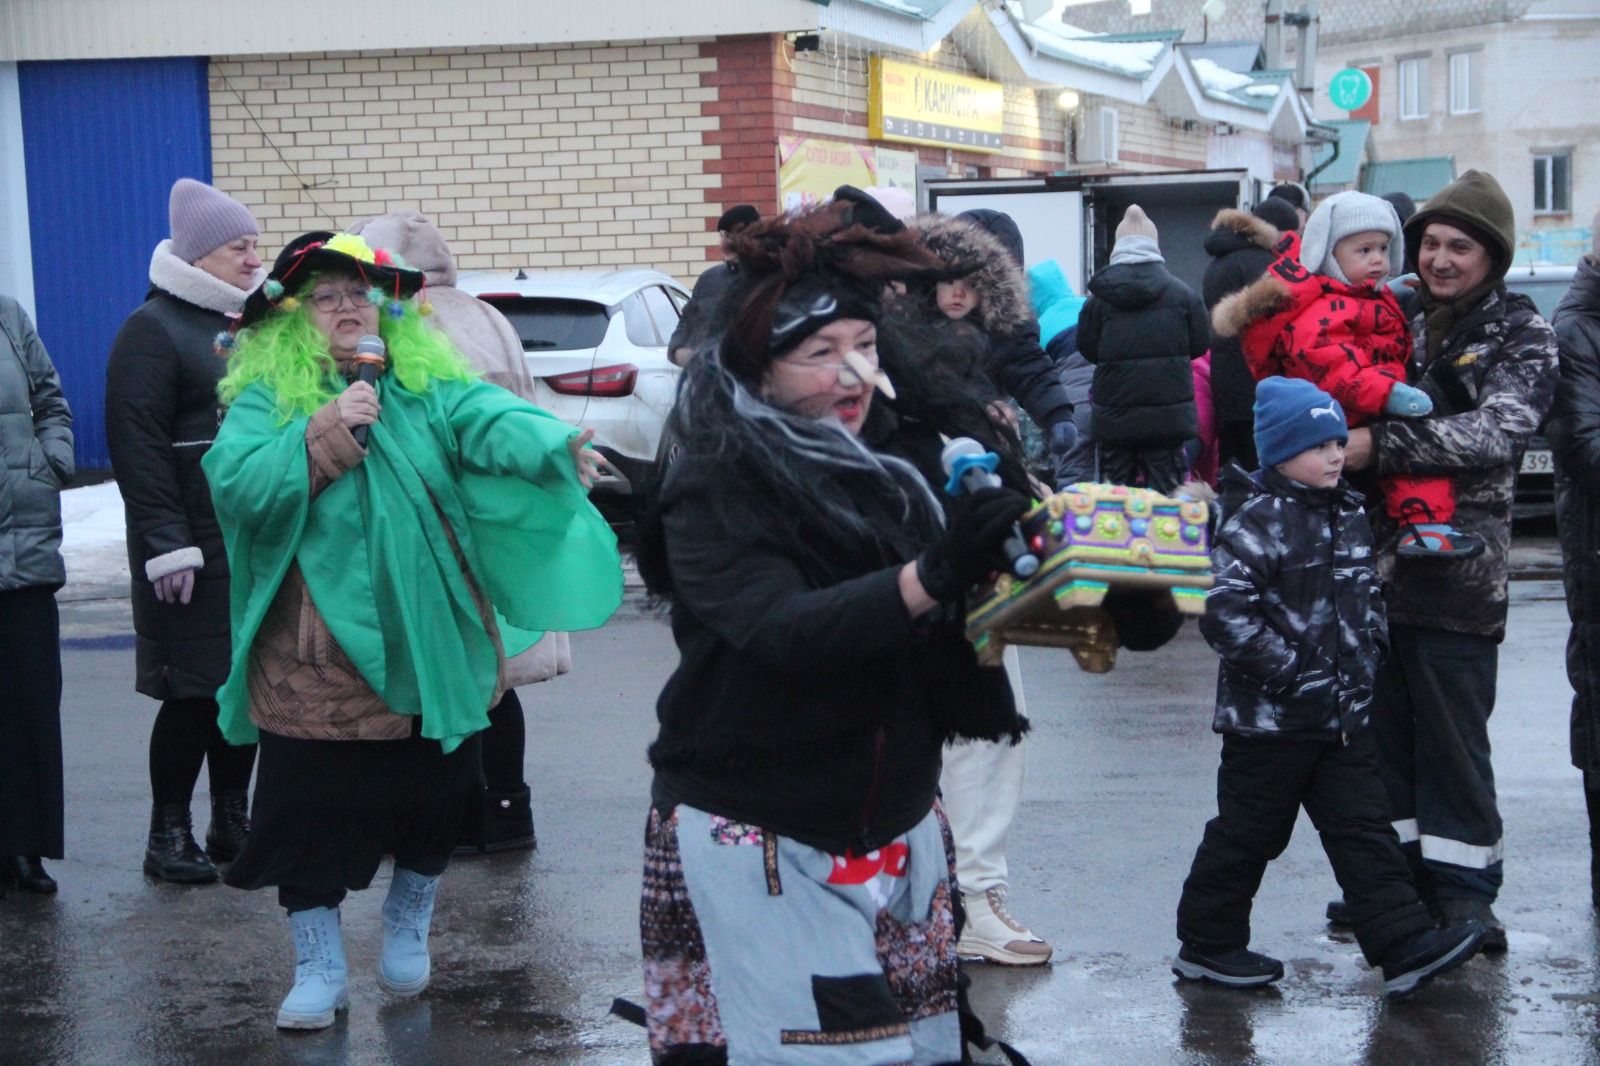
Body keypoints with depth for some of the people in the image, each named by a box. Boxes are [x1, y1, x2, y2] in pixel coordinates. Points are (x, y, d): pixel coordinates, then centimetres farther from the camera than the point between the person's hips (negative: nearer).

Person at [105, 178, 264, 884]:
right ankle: (168, 835, 7)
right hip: (196, 550, -7)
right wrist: (167, 545, -20)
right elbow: (137, 446, -14)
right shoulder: (154, 330, -7)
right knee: (193, 691, -4)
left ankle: (232, 822, 20)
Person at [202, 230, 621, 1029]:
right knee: (311, 810, 3)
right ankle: (318, 968, 21)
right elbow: (234, 484, -16)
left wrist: (555, 448, -36)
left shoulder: (428, 387, 3)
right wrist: (325, 435, -25)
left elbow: (493, 421, -16)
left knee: (436, 800, 12)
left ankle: (407, 927, 38)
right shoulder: (266, 399, 0)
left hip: (430, 648, 2)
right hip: (314, 656, -2)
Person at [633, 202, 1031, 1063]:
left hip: (893, 827, 6)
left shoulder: (891, 469, 5)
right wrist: (930, 578, -40)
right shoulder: (715, 489, -11)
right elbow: (782, 631, -27)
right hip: (753, 840, -5)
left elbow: (944, 638, 10)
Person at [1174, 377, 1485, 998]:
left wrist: (1367, 657, 10)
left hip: (1343, 715, 7)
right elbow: (1225, 611, -24)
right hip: (1268, 719, -7)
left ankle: (1404, 945, 5)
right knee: (1247, 834, 4)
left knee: (1364, 830, 5)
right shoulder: (1257, 525, -15)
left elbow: (1367, 598, 25)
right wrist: (1287, 668, -21)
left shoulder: (1350, 517, 11)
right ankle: (1206, 945, 17)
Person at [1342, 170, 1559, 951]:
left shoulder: (1521, 334, -2)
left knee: (1451, 733, -2)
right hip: (1376, 558, 5)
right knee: (1385, 722, 10)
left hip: (1456, 566, -5)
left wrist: (1381, 445, -25)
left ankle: (1462, 892, 8)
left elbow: (1496, 434, -17)